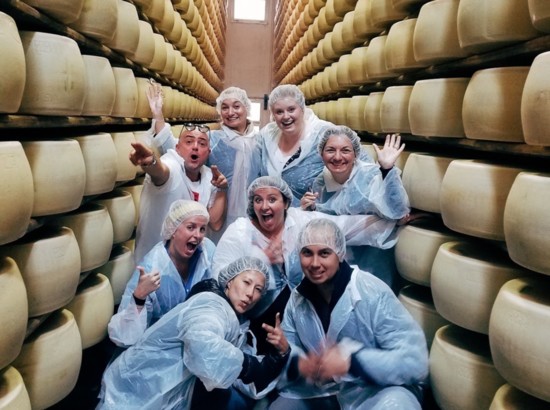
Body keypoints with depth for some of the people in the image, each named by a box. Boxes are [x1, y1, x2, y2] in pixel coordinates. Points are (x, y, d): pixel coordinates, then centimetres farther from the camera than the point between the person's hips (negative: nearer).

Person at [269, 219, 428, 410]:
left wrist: (350, 361, -34)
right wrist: (299, 363, -18)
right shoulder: (297, 298, -1)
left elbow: (415, 361, -24)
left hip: (377, 389, -5)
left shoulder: (373, 293, -21)